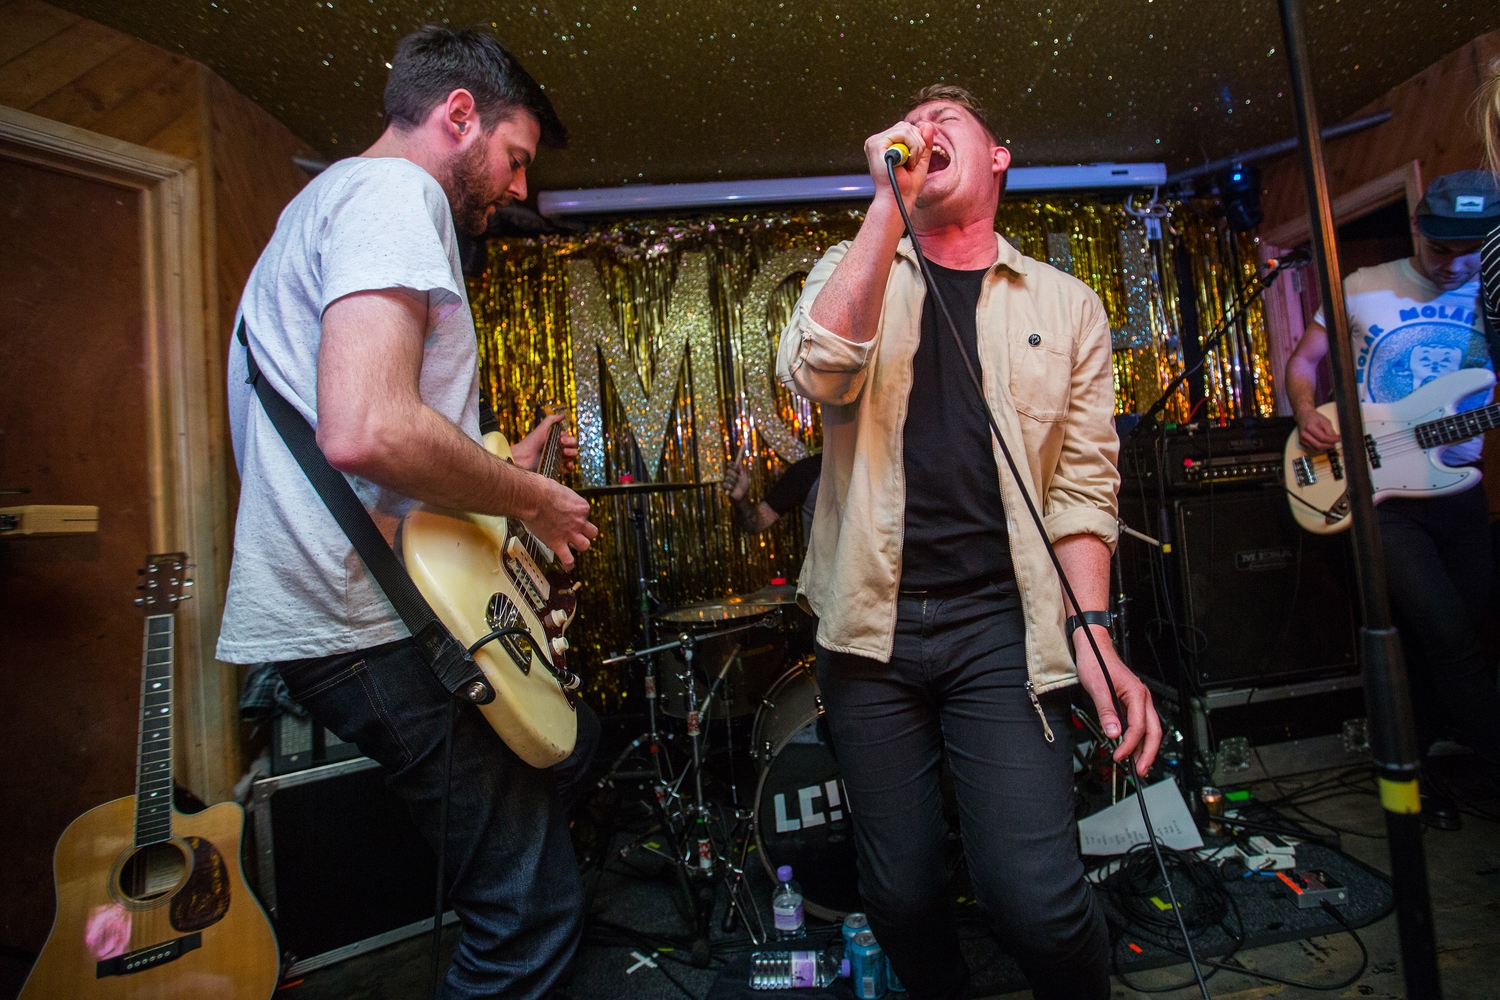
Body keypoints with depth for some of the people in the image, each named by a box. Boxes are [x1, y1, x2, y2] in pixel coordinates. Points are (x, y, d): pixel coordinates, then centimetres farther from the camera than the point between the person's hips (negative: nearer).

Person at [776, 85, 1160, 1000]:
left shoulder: (1067, 305, 11)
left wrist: (1091, 629, -8)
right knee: (900, 892, 10)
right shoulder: (854, 270, 12)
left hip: (1001, 624, 0)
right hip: (872, 624, 1)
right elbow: (817, 372, -12)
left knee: (1038, 898, -9)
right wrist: (891, 196, -9)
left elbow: (1083, 483, 5)